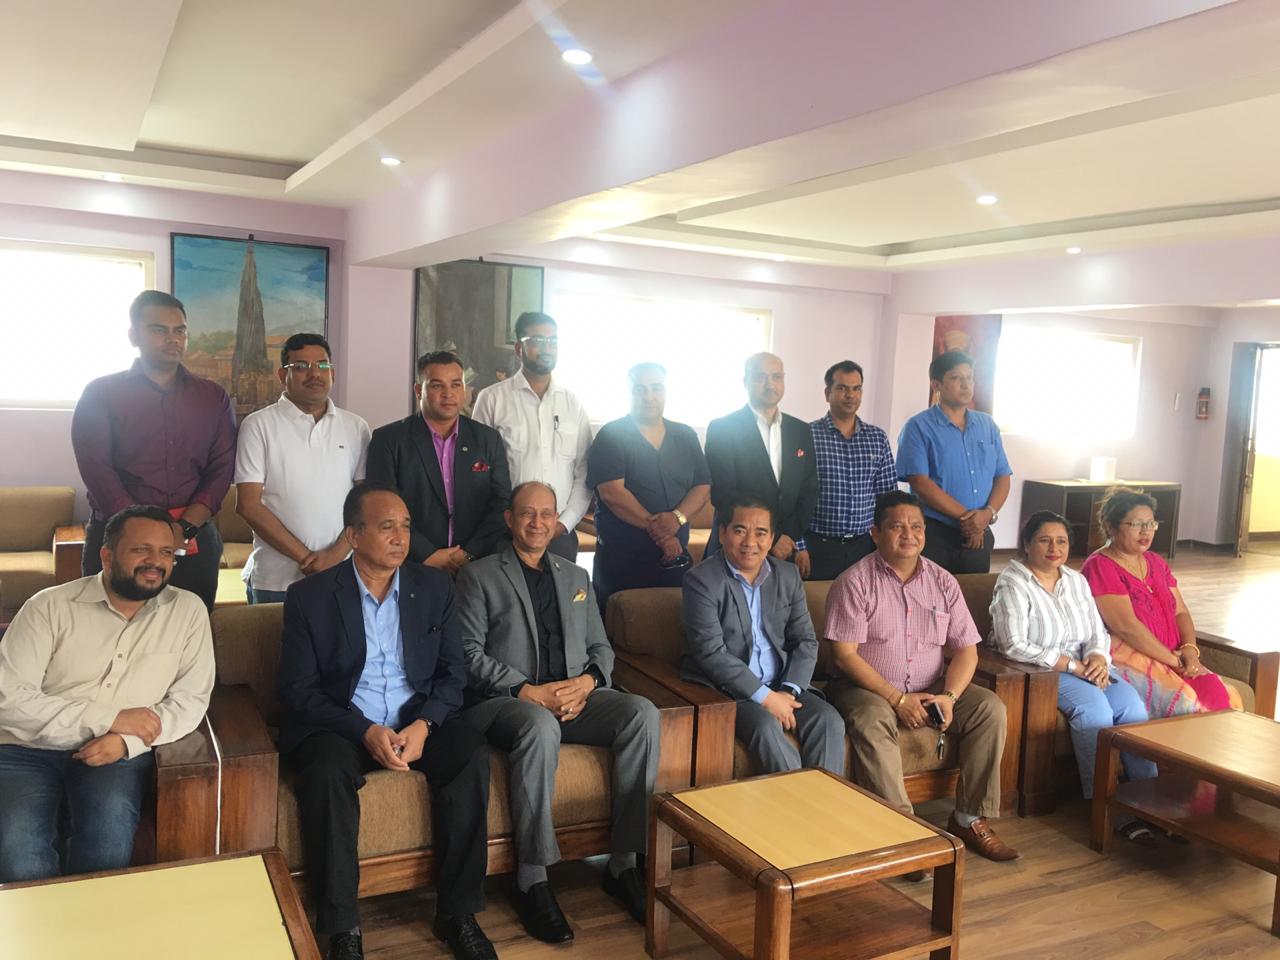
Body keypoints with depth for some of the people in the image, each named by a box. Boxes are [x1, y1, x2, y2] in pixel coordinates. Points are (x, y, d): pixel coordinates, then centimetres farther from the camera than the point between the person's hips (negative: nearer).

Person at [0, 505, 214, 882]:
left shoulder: (187, 610, 3)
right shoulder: (49, 607, -2)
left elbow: (191, 699, 2)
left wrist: (127, 741, -16)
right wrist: (108, 718, -15)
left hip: (119, 754, 1)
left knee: (108, 840, -29)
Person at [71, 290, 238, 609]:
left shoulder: (214, 397, 10)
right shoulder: (100, 394, 4)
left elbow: (221, 469, 2)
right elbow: (97, 470, -6)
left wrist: (185, 527, -13)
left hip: (195, 540, 2)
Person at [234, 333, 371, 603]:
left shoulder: (356, 428, 7)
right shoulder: (258, 425, 0)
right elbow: (248, 505, -5)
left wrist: (336, 554, -10)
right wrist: (304, 557, -10)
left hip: (342, 577, 2)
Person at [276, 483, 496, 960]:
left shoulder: (434, 586, 5)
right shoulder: (309, 596, -3)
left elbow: (453, 671, 4)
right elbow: (296, 688, -7)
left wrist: (424, 724, -16)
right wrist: (365, 731, -20)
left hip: (418, 721, 2)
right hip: (339, 725, -2)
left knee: (472, 755, -25)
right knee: (327, 772, -33)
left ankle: (457, 911, -12)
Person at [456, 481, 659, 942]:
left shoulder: (576, 577, 21)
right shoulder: (479, 575, 7)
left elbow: (601, 648, 18)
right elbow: (470, 654, -3)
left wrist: (587, 681, -6)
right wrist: (529, 692, -16)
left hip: (573, 697, 4)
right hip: (504, 700, -4)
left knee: (642, 713, -24)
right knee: (541, 727, -38)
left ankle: (624, 864, -16)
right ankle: (532, 882, -25)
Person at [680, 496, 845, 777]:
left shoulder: (788, 575, 9)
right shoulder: (701, 580, -9)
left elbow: (805, 640, 8)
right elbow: (711, 653, -17)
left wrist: (789, 691, -9)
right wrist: (765, 697, -19)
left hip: (780, 686, 5)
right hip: (724, 689, -5)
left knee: (829, 720, -18)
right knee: (766, 726, -31)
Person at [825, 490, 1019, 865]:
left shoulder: (943, 582, 6)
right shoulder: (854, 582, -8)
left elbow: (965, 649, 3)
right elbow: (846, 655, -14)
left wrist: (949, 696, -16)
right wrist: (897, 699, -20)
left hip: (931, 689, 5)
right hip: (870, 689, -4)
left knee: (990, 708, -16)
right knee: (872, 721, -35)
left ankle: (969, 818, -7)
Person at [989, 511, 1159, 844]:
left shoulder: (1076, 581, 13)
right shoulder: (1013, 584, -10)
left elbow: (1098, 632, 13)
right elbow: (1015, 645, -19)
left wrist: (1098, 657, -12)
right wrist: (1072, 665, -21)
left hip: (1086, 665, 7)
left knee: (1132, 705, -21)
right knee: (1093, 709, -31)